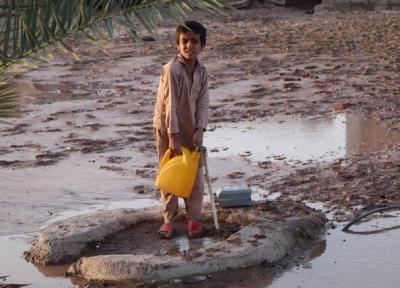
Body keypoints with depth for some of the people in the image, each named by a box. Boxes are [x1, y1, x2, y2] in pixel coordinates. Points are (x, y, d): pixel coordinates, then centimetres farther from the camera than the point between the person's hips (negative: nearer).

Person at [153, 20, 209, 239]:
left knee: (196, 174, 6)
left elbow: (203, 104, -4)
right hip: (167, 128, -5)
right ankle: (169, 218, 16)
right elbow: (170, 104, -22)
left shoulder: (202, 71, -4)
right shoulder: (172, 69, -21)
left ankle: (193, 218, 18)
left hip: (191, 129, 5)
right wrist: (173, 135, -23)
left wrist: (200, 131, -18)